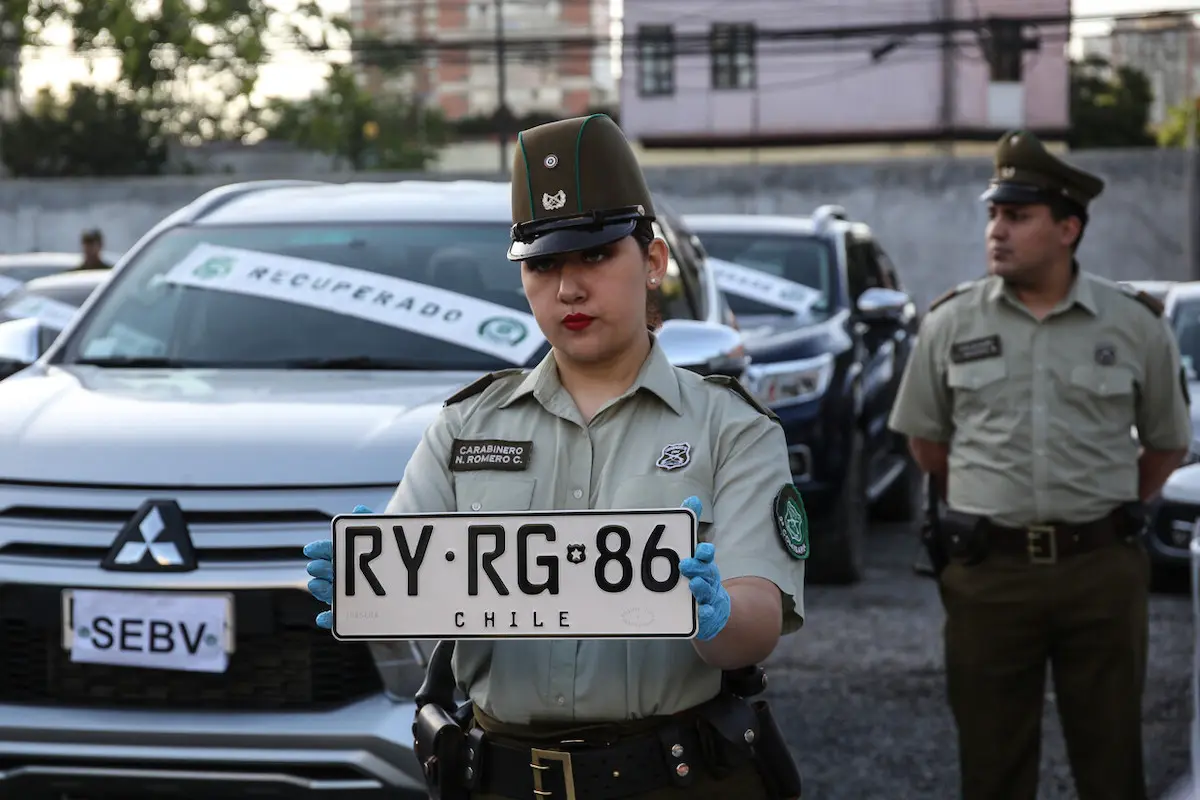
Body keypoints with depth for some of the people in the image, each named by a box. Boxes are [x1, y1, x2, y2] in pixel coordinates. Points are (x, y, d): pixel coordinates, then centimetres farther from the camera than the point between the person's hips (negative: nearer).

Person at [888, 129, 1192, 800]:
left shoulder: (1137, 324, 1)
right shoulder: (952, 322, 2)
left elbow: (1168, 442, 12)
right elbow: (925, 437, 14)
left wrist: (1110, 513, 11)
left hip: (1102, 569, 0)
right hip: (990, 572, 1)